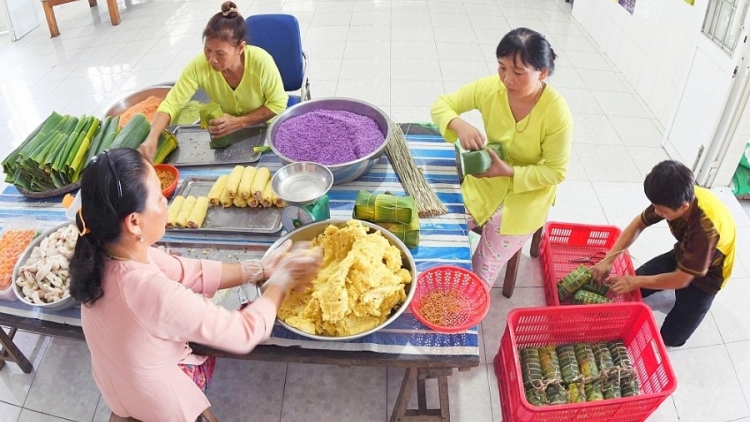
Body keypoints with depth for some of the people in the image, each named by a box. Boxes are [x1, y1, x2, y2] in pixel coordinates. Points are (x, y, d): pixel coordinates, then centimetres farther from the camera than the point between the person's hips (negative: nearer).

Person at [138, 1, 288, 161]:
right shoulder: (199, 65, -23)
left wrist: (239, 122, -28)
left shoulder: (261, 62, -29)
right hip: (224, 135, 2)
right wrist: (152, 138, -37)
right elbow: (171, 104, -20)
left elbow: (278, 104, -17)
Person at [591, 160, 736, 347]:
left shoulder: (706, 228, -42)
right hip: (682, 255, 6)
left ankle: (695, 299, 18)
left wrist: (636, 281, -27)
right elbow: (638, 224, -13)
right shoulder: (680, 197, -25)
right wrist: (609, 259, -23)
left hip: (706, 274, -6)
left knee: (671, 337, -4)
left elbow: (681, 279, -31)